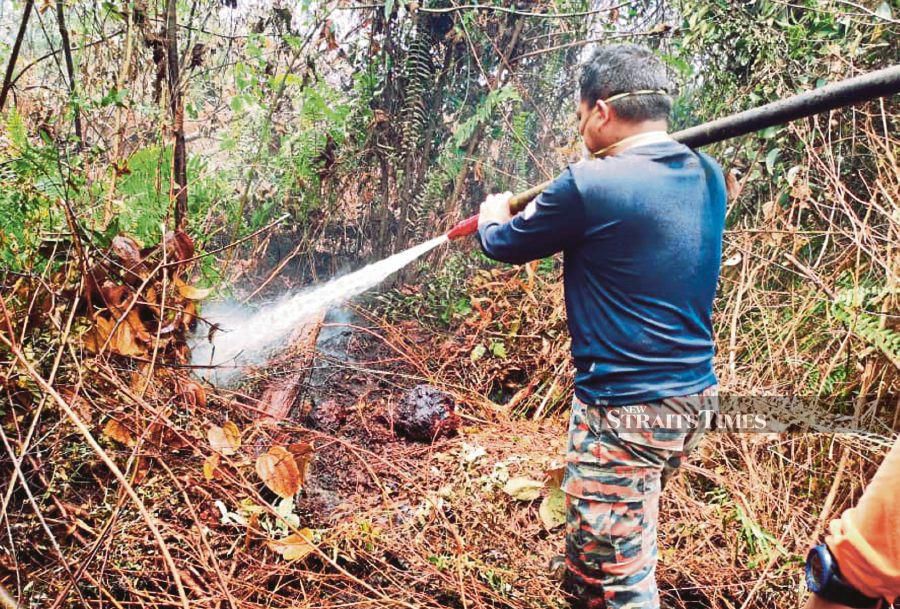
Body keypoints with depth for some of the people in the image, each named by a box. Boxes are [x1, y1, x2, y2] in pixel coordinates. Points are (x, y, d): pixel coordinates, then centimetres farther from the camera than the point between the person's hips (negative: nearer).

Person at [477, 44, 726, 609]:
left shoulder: (592, 184, -19)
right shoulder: (708, 176, 4)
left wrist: (494, 216, 19)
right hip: (695, 396, 9)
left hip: (625, 409, -9)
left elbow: (507, 244, -3)